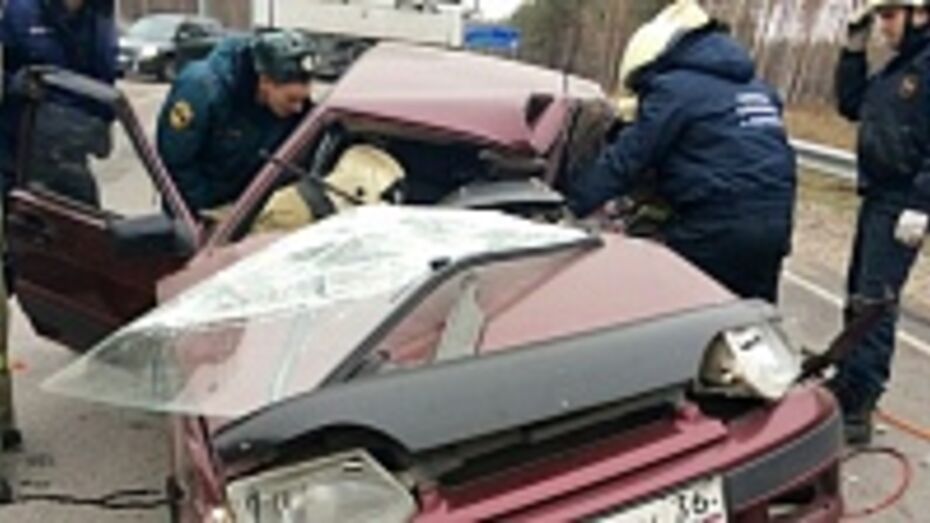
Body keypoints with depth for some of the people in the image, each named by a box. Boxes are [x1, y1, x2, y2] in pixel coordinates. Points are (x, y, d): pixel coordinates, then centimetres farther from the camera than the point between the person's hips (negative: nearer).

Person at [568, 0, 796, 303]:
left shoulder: (674, 88, -4)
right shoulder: (754, 87, 20)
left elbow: (626, 159, -7)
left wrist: (570, 204, 0)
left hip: (716, 231, -8)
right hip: (774, 226, 8)